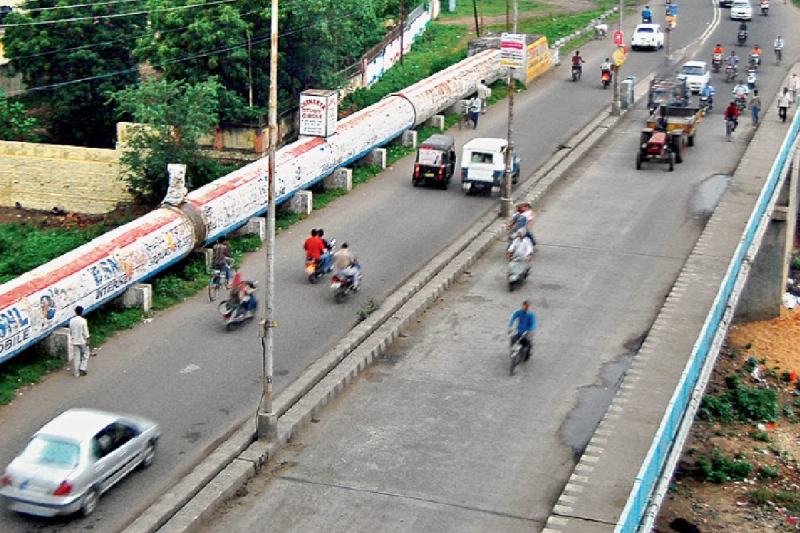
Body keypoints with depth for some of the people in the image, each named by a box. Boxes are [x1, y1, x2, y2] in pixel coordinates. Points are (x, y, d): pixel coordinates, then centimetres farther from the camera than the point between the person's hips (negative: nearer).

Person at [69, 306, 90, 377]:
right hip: (83, 341, -4)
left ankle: (76, 373, 10)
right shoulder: (83, 321, -15)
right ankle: (82, 369, 6)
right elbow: (85, 332, -14)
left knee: (76, 356, 8)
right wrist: (87, 340, -6)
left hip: (75, 341, 4)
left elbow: (70, 331, 7)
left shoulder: (72, 320, -1)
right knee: (85, 355, 14)